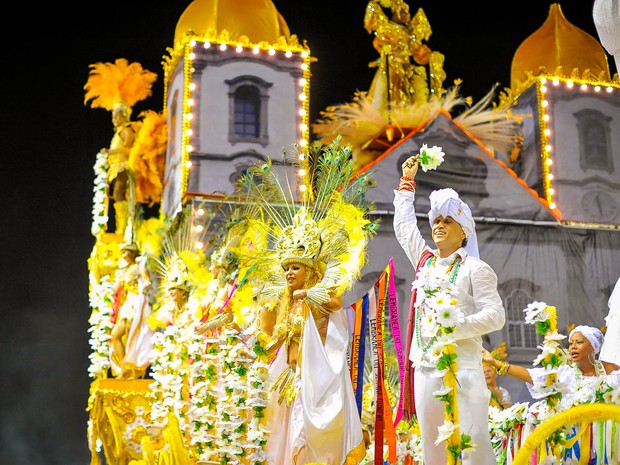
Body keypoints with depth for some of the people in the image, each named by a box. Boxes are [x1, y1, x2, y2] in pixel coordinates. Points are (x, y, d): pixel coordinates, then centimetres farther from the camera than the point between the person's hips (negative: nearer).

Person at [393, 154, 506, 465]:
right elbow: (403, 223, 28)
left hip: (462, 368, -5)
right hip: (425, 368, 6)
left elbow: (495, 316, -8)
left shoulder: (475, 269, -1)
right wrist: (407, 182, 33)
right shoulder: (425, 260, 15)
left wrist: (454, 328, -19)